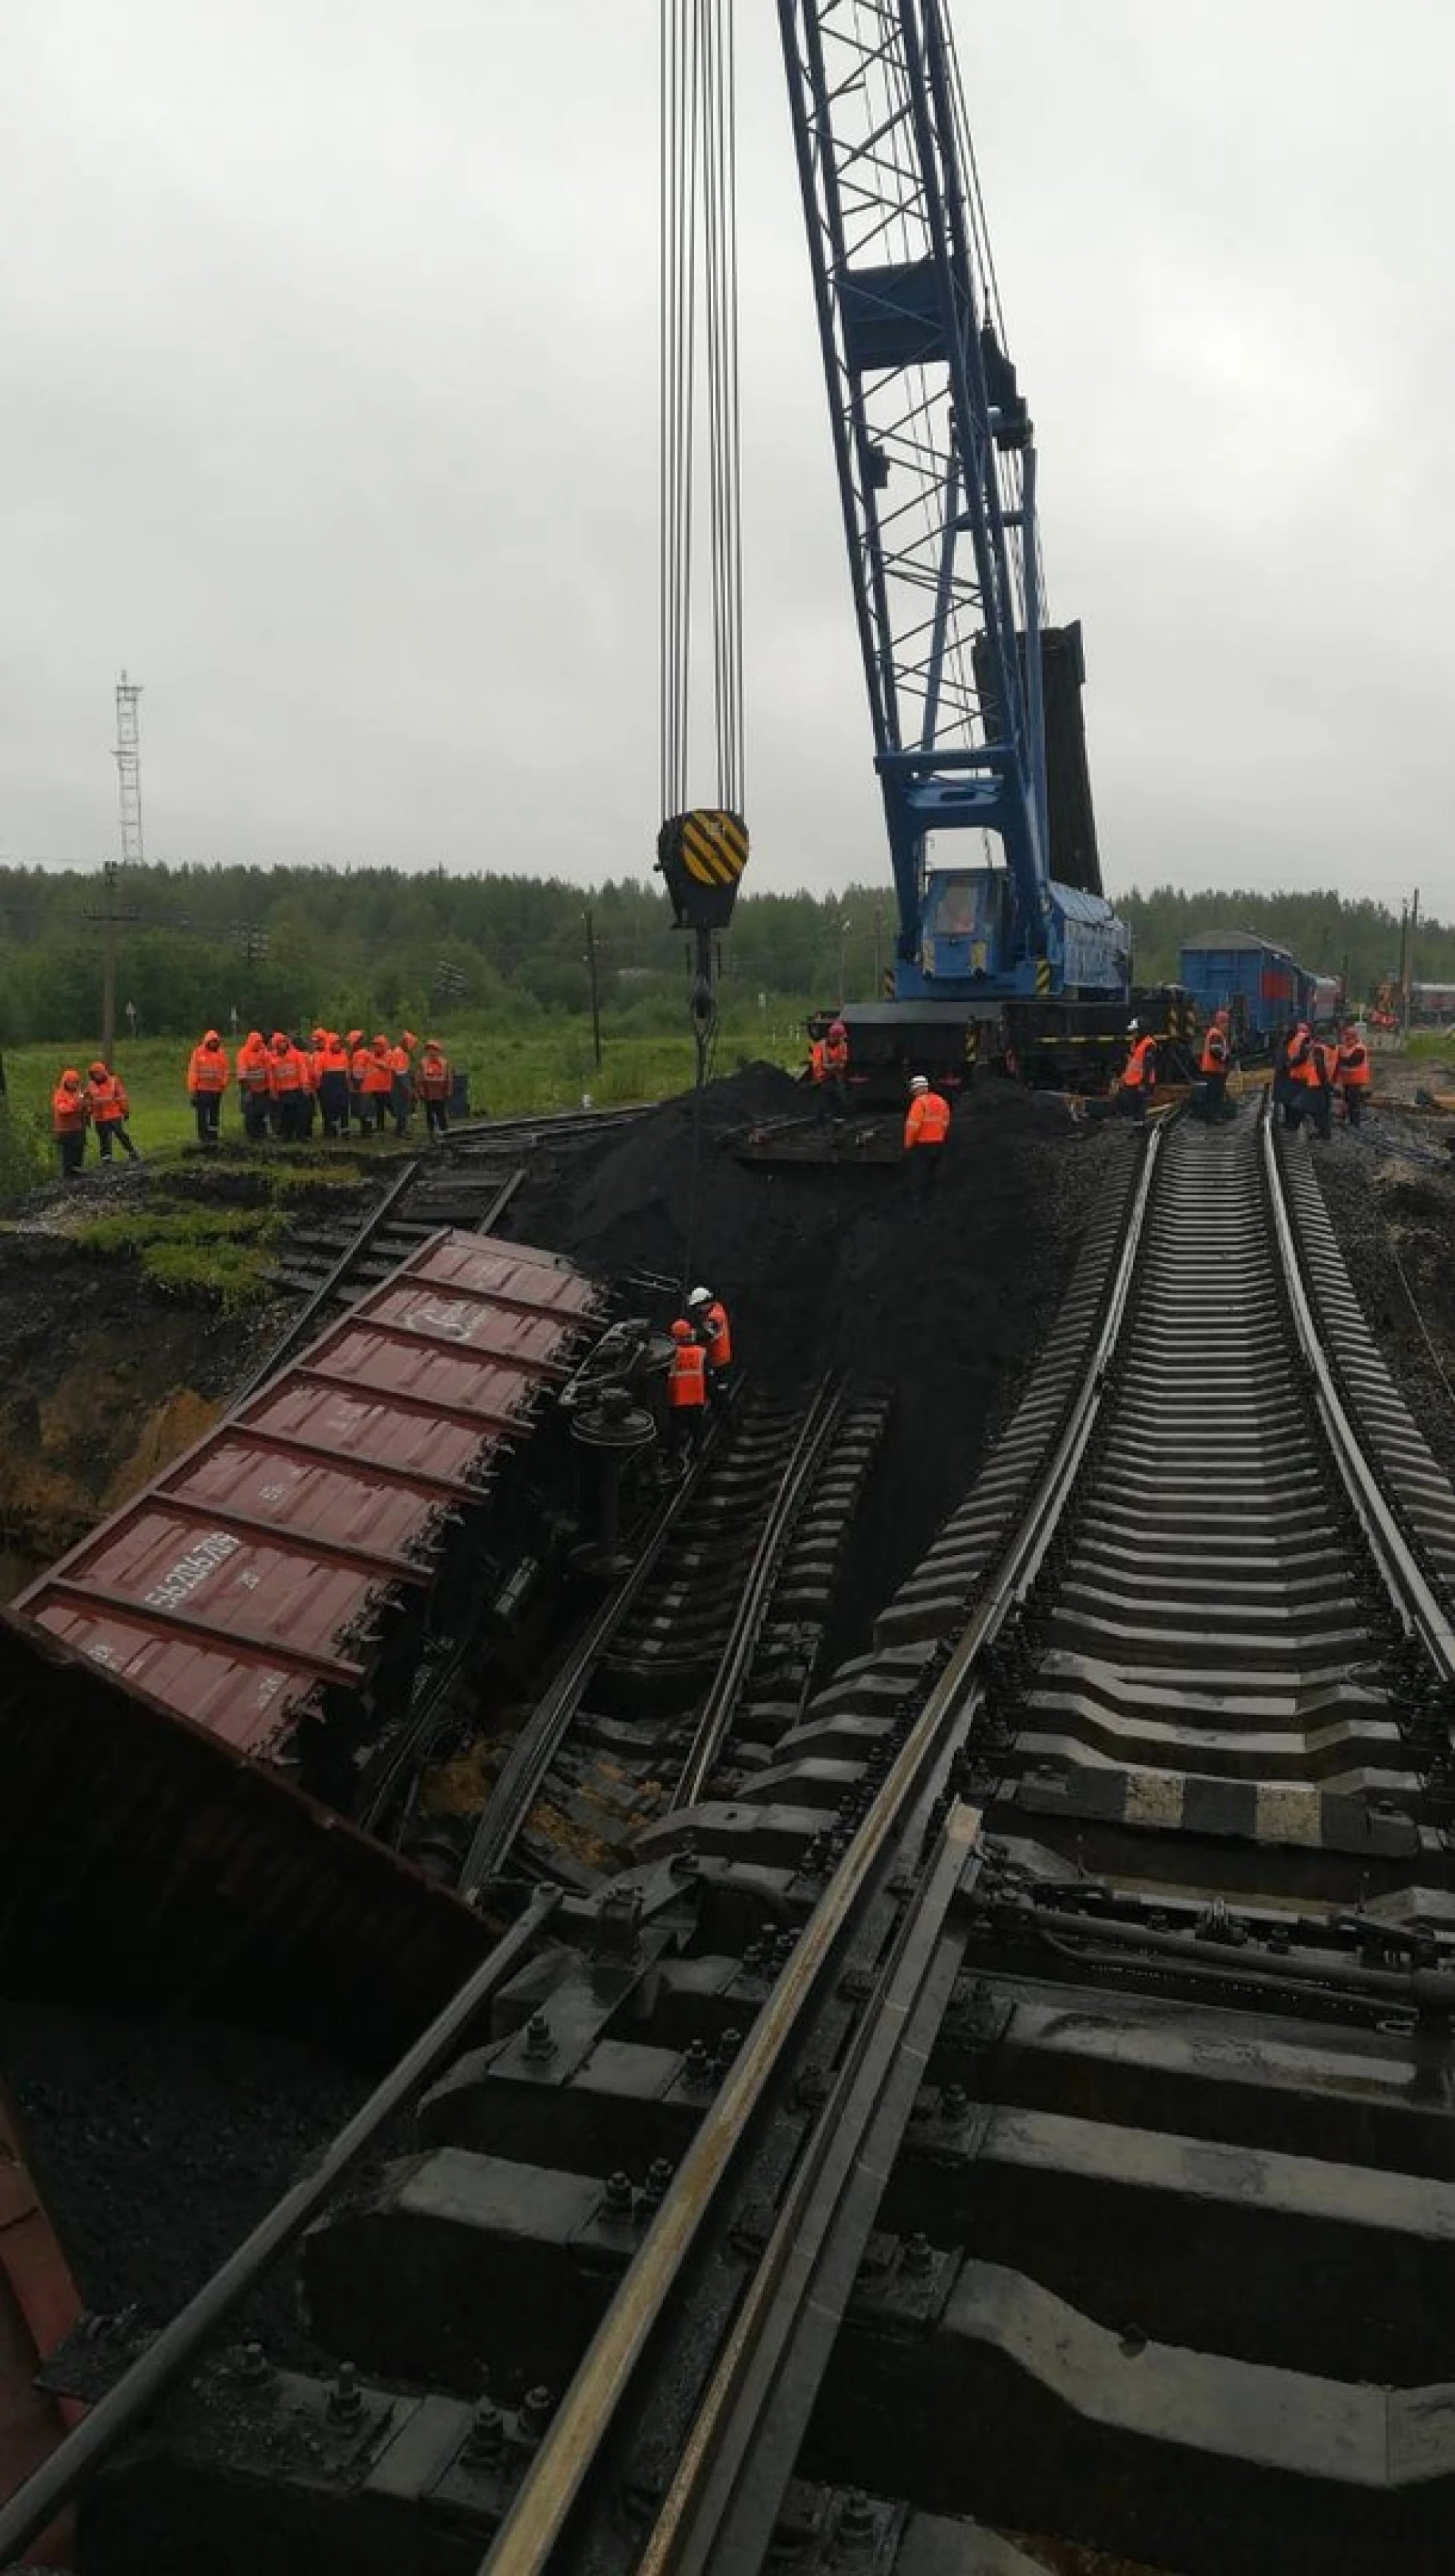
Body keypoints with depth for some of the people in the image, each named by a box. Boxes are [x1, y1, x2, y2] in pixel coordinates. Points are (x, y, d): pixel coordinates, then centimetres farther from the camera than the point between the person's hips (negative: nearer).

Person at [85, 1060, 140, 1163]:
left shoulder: (114, 1082, -4)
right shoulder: (91, 1085, 7)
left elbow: (122, 1097, -2)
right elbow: (88, 1101, 15)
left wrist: (125, 1111, -2)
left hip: (115, 1116, -3)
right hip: (99, 1119, 3)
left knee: (122, 1136, -4)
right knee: (104, 1140, 7)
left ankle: (133, 1155, 5)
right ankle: (106, 1159, 14)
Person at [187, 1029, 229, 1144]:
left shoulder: (222, 1053, 5)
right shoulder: (198, 1053, -3)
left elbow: (225, 1070, 8)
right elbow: (193, 1071, -3)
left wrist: (224, 1083, -4)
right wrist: (192, 1089, -6)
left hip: (216, 1090, 3)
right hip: (202, 1089, -3)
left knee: (214, 1114, 8)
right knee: (202, 1115, -2)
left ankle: (213, 1136, 14)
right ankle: (203, 1137, 1)